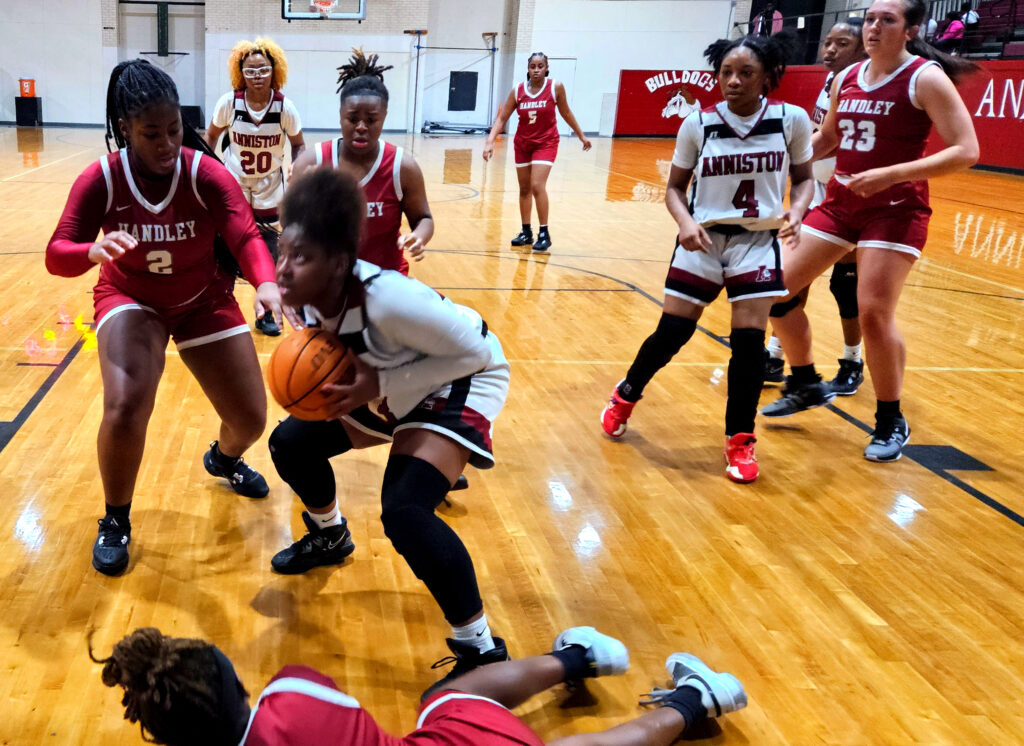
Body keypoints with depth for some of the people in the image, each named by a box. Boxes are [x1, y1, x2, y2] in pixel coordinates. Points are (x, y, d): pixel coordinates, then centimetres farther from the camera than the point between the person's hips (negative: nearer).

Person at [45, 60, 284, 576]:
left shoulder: (206, 174, -21)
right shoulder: (100, 181, -20)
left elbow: (245, 236, -32)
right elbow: (57, 256, -23)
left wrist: (265, 283, -54)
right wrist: (94, 250, -48)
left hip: (204, 302, 2)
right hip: (130, 300, -1)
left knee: (250, 420, 0)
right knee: (125, 408, -27)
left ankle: (224, 459, 42)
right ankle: (115, 522, 2)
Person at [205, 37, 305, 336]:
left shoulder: (285, 107, -15)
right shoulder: (229, 103, -14)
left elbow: (298, 144, -1)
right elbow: (211, 135, 2)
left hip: (269, 193, 0)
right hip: (232, 189, 0)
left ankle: (266, 316, 22)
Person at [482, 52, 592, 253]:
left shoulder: (555, 87, -12)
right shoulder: (518, 91, -8)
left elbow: (566, 113, 3)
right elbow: (501, 118, -7)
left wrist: (581, 135, 10)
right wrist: (490, 141, -20)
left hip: (546, 142, -3)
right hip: (522, 143, 4)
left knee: (537, 186, -18)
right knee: (524, 189, 10)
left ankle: (544, 234, -8)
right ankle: (526, 232, 23)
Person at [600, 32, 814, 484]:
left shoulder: (792, 120, -6)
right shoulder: (697, 125, -6)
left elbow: (803, 178, 6)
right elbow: (674, 187, 2)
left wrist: (795, 212, -14)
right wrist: (686, 222, -17)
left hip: (758, 242, 0)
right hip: (704, 239, 0)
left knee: (749, 339, -7)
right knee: (672, 333, 0)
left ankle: (740, 439, 10)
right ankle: (625, 396, 28)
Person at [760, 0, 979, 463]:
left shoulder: (926, 78, -10)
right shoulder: (846, 79, 7)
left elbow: (966, 151, -16)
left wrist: (891, 174, -26)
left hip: (895, 209, -6)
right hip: (840, 202, 6)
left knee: (874, 312, -13)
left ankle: (891, 422, 8)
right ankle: (805, 384, 23)